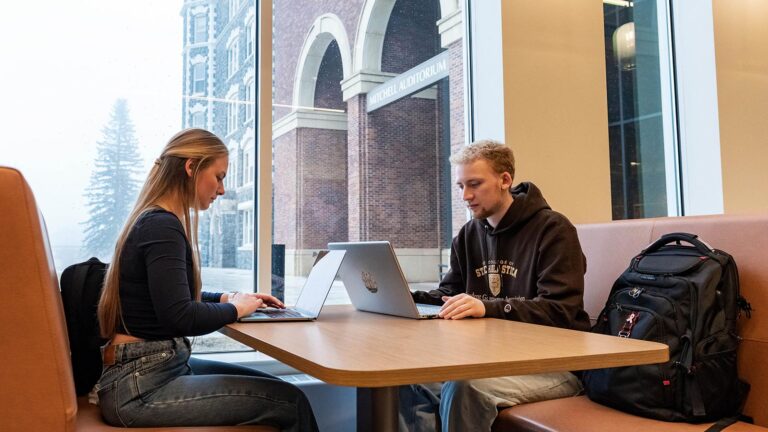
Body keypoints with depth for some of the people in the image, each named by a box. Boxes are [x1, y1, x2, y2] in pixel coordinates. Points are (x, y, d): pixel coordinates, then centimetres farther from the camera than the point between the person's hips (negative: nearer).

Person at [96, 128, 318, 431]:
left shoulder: (155, 221, 13)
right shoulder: (162, 226, -18)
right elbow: (180, 318, -27)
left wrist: (228, 297, 11)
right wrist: (235, 308, -9)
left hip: (158, 369, 10)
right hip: (141, 386, -10)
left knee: (276, 389, 11)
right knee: (291, 403, -14)